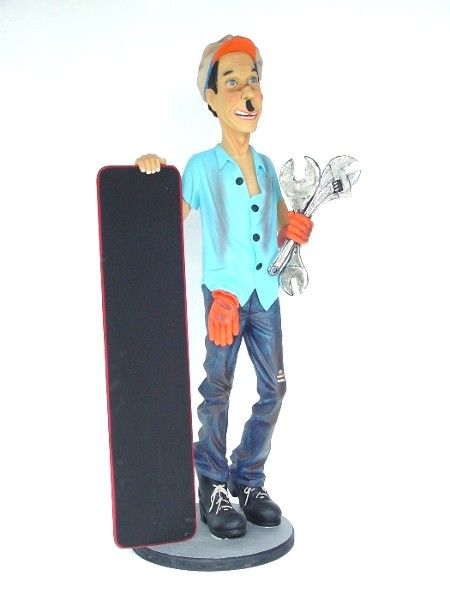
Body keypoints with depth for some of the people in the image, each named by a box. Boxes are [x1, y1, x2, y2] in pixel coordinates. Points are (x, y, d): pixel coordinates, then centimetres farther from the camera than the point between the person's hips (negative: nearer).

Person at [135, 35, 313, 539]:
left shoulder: (266, 165, 7)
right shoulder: (201, 167, -6)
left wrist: (295, 229, -7)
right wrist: (152, 172, -18)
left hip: (266, 294, 5)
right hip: (224, 295, -5)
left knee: (273, 388, 7)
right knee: (218, 390, 1)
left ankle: (248, 479, 22)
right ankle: (213, 489, 12)